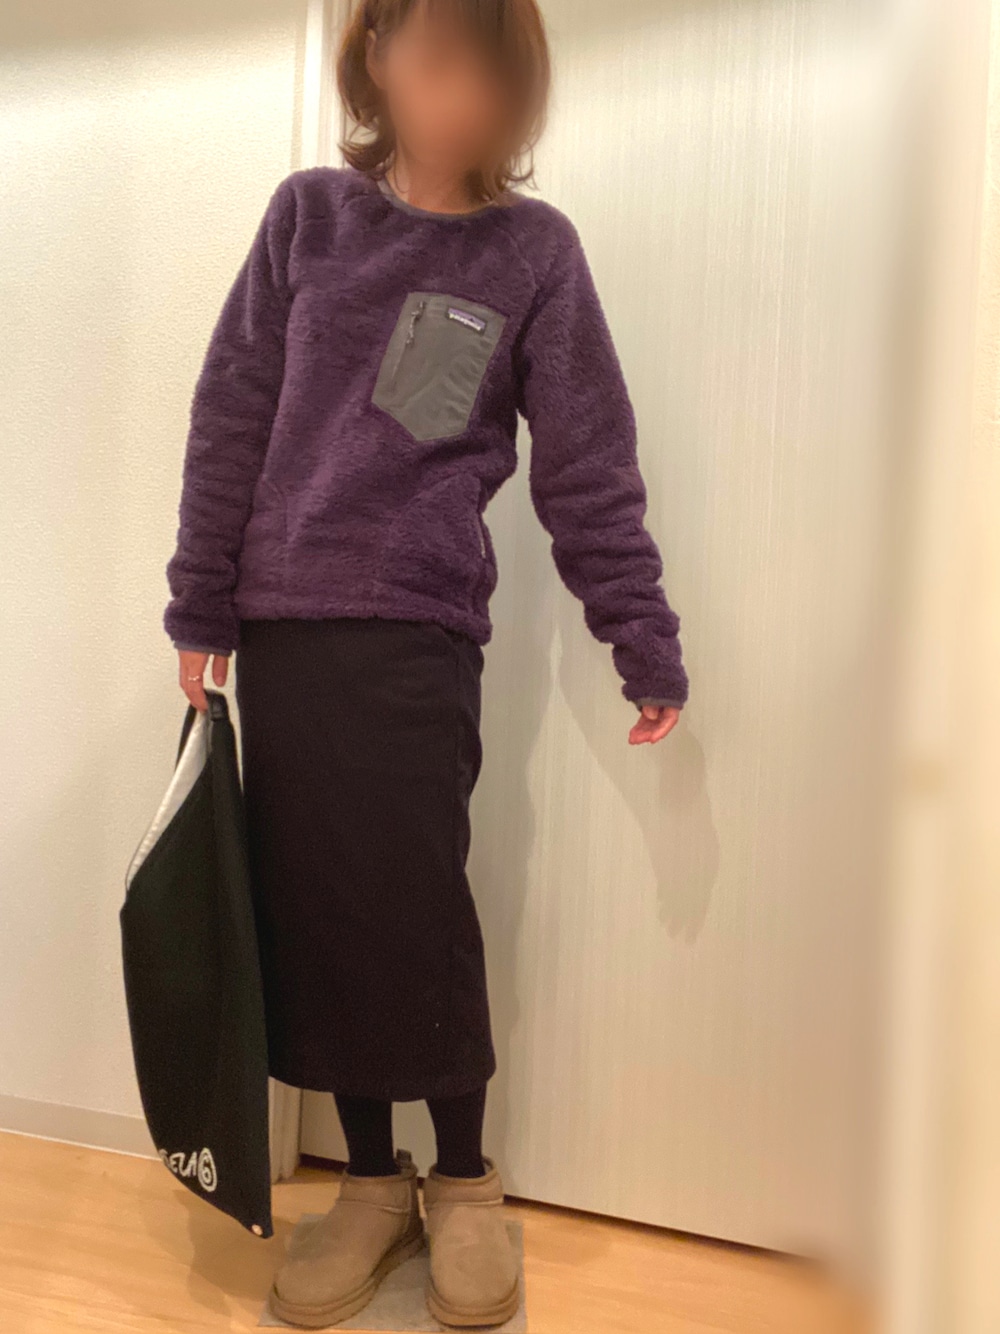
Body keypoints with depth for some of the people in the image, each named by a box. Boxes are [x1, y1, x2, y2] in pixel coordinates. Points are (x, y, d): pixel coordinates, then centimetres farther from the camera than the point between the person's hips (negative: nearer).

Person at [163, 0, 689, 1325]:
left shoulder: (534, 248, 4)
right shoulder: (308, 213, 9)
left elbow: (590, 467, 2)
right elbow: (232, 416, 9)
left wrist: (644, 643, 0)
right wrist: (202, 603, 6)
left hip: (416, 634, -3)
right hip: (281, 633, 3)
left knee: (412, 909, -4)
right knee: (311, 911, 5)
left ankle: (464, 1181, 21)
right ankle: (372, 1182, 24)